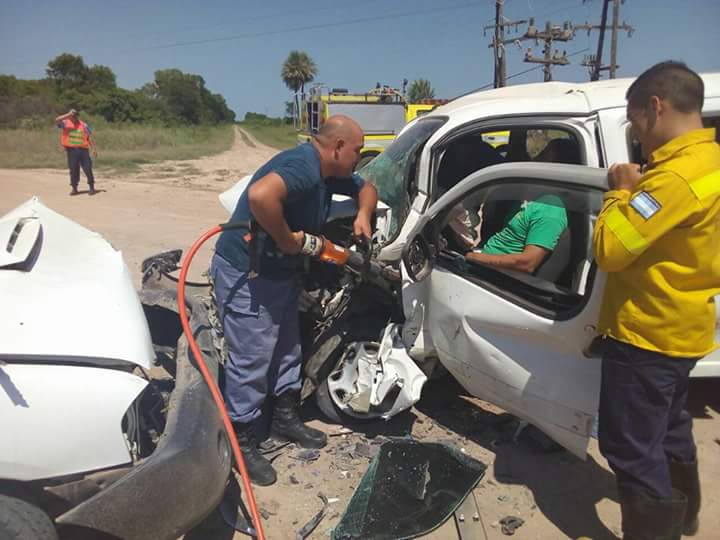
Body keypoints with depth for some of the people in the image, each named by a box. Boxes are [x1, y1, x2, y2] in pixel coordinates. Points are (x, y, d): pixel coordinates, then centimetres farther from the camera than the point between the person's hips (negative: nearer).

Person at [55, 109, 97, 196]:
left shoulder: (84, 125, 7)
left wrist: (94, 149, 1)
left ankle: (91, 187, 8)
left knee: (88, 169, -2)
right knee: (73, 170, 5)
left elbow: (90, 138, 7)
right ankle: (74, 188, 13)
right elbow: (57, 120, -13)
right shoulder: (66, 123, 6)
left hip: (83, 149, 0)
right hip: (71, 150, 0)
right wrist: (68, 115, -14)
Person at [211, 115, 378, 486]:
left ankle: (286, 419, 38)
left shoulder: (329, 174, 7)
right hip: (244, 273, -11)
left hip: (280, 271, 11)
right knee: (251, 360, -3)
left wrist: (363, 215, 3)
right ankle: (241, 442, 14)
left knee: (288, 348, 20)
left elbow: (366, 188, 24)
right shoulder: (303, 166, -25)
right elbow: (260, 195, -45)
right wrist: (289, 240, -31)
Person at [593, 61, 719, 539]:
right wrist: (634, 188, 3)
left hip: (646, 333, -11)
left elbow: (608, 249, -27)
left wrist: (621, 192, -12)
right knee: (669, 428, 27)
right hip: (677, 329, 11)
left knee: (631, 446, 3)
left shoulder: (677, 175, -26)